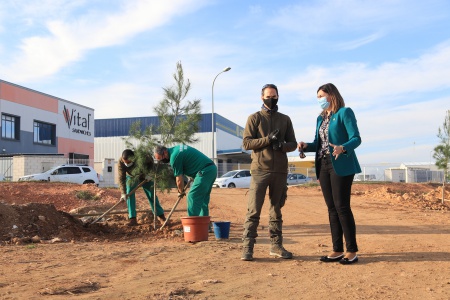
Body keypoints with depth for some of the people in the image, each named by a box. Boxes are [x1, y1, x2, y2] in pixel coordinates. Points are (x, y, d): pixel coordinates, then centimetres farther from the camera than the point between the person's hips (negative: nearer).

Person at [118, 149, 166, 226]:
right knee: (129, 196, -15)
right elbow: (121, 178, -31)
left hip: (144, 176, -1)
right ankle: (132, 219, -11)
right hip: (131, 177, 1)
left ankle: (161, 216, 14)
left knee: (151, 195, 2)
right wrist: (123, 193, -37)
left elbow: (150, 161, -13)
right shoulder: (121, 162, -33)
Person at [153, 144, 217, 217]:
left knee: (192, 197, -7)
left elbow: (179, 179, -6)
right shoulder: (176, 149, 16)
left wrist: (181, 192, 11)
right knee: (203, 199, 13)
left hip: (205, 171, -10)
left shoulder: (174, 156, -13)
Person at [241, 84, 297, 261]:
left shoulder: (285, 119, 15)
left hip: (280, 171, 3)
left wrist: (282, 145, -10)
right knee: (253, 210, -6)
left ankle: (276, 246, 17)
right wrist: (268, 139, -15)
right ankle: (247, 247, -3)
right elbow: (246, 143, -3)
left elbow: (293, 144, 12)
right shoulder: (254, 118, 6)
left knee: (276, 210, 10)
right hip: (260, 170, -3)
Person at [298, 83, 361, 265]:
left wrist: (342, 148, -31)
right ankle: (337, 250, 12)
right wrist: (306, 146, -3)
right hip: (324, 166, 7)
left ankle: (352, 251, 1)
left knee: (342, 207, -8)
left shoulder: (344, 112, -3)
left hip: (341, 166, -7)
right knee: (332, 208, 7)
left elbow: (356, 138, -12)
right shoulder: (321, 118, 17)